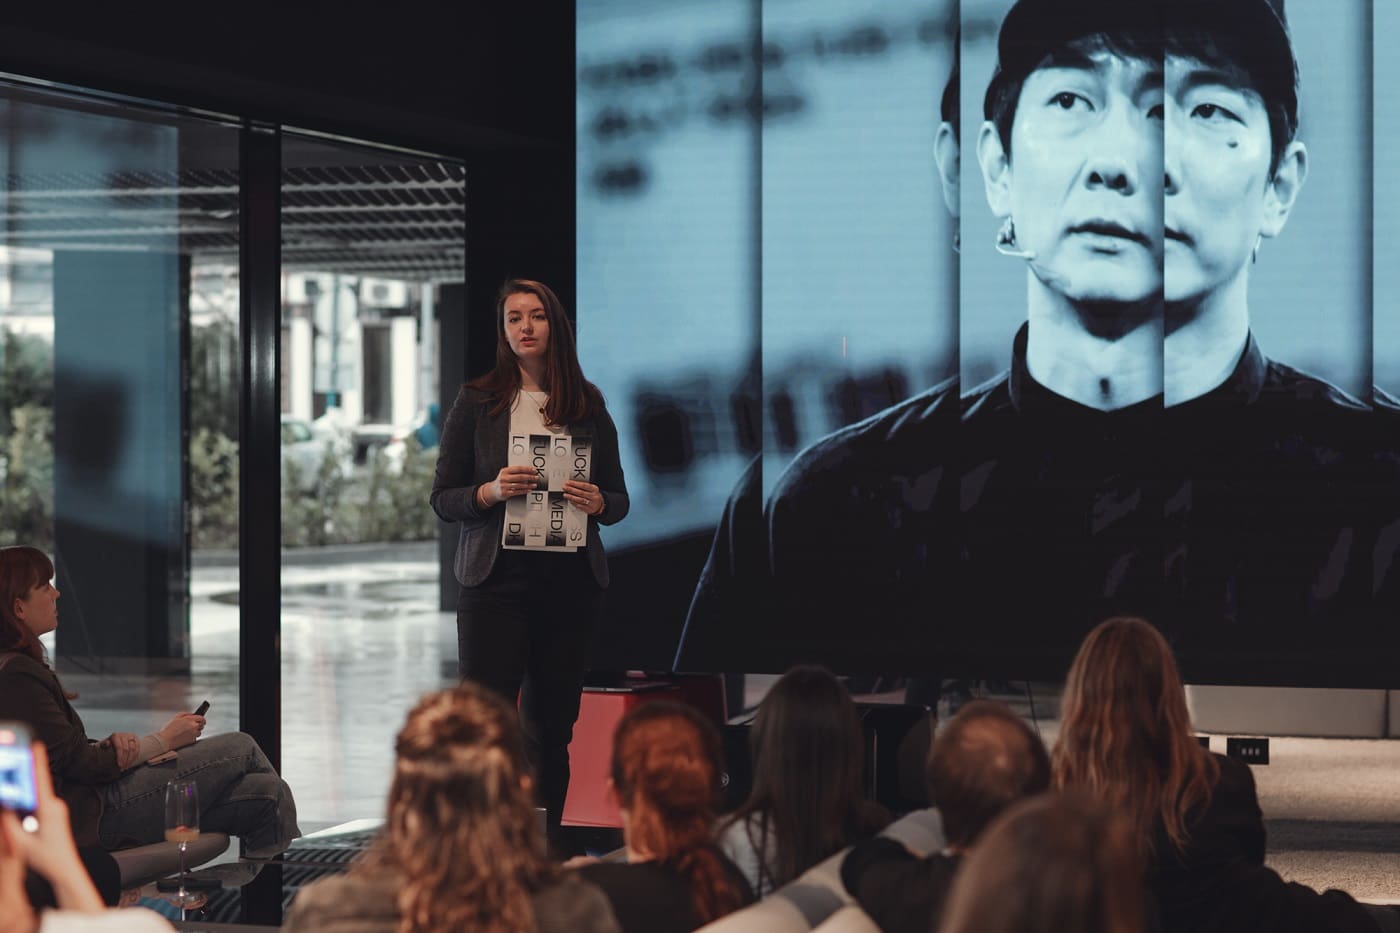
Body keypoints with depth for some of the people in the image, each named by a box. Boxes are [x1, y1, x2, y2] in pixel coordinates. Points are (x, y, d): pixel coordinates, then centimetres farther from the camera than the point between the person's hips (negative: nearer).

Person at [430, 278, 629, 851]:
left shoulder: (588, 407, 10)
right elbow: (442, 497, 4)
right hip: (497, 577, -2)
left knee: (552, 724, 6)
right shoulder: (477, 402, 5)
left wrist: (597, 503, -8)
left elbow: (619, 499, 14)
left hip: (571, 582, 2)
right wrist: (491, 492, -15)